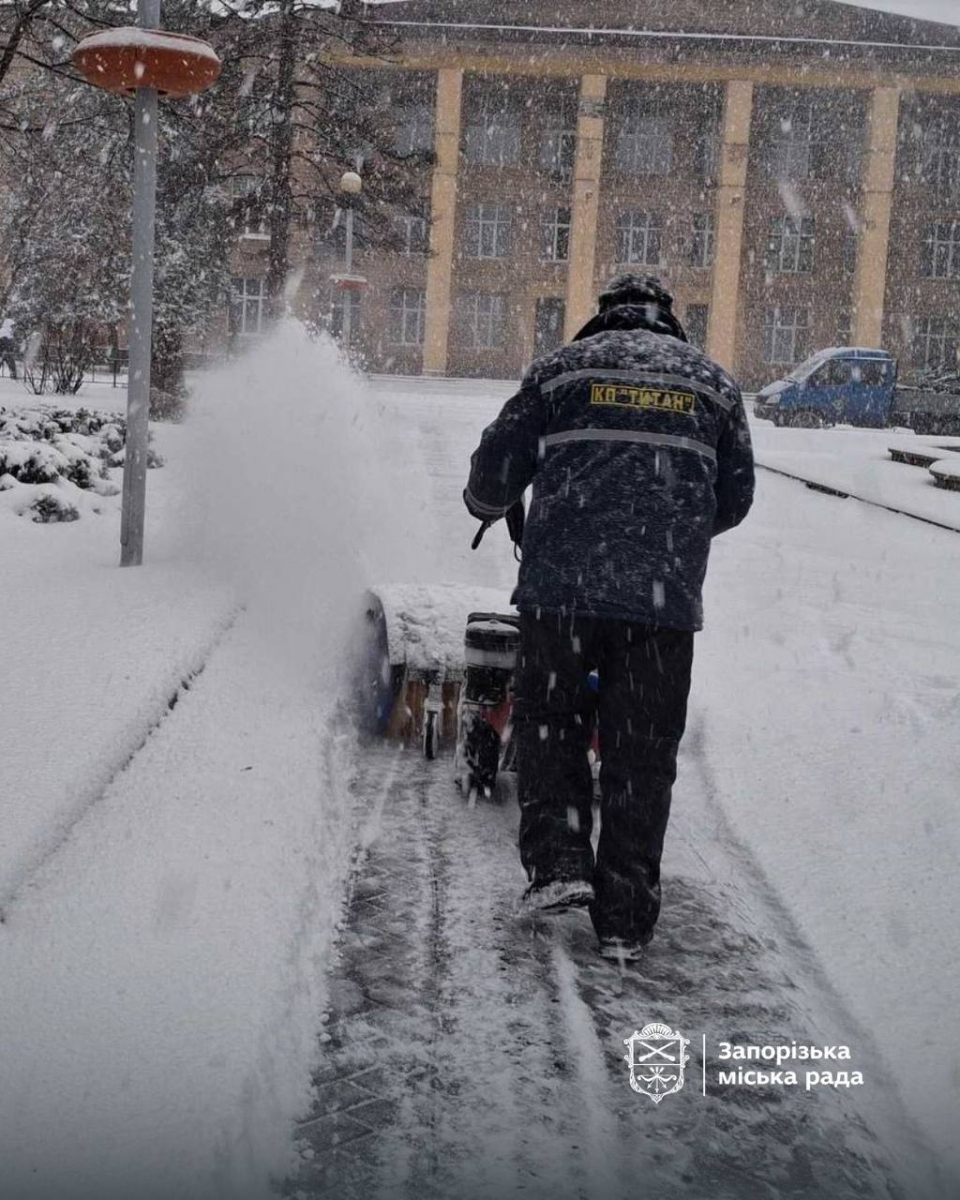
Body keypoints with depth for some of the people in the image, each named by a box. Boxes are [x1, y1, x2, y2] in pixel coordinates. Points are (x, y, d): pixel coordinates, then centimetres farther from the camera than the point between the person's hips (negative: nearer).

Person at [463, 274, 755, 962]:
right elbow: (735, 497, 17)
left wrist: (488, 507, 32)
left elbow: (497, 464, 10)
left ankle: (557, 863, 6)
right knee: (643, 755, 7)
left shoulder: (563, 368, 9)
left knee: (551, 724, 16)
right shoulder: (713, 381, 15)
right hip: (668, 597, 2)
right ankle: (625, 919, 11)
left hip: (563, 585, -1)